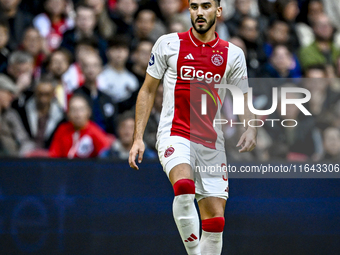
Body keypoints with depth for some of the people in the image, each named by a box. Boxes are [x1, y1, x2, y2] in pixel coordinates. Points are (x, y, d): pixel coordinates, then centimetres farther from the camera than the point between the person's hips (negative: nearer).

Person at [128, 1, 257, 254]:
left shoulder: (233, 54, 6)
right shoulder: (168, 44, 2)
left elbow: (244, 101, 12)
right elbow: (148, 91, 9)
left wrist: (251, 129, -10)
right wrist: (138, 138, 2)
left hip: (212, 143, 3)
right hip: (175, 134, -3)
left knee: (216, 222, -1)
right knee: (184, 186, -34)